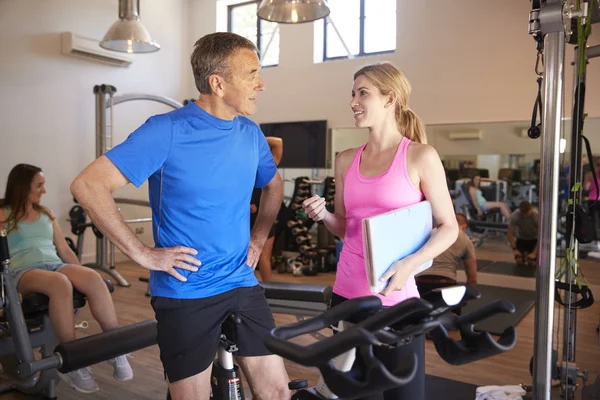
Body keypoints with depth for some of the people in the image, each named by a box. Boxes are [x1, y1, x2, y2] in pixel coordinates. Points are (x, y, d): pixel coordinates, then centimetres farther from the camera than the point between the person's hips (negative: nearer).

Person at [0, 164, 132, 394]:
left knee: (93, 278, -31)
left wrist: (82, 275, 14)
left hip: (56, 265, 4)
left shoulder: (46, 214, 23)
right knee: (61, 283, -40)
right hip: (24, 271, -4)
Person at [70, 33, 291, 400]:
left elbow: (274, 186, 22)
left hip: (243, 285, 5)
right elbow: (88, 185, -15)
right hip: (184, 294, -5)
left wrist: (258, 237, 9)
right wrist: (142, 253, -15)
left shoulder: (251, 134, 3)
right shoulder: (168, 130, -14)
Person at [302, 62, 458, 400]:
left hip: (396, 299, -4)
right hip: (347, 294, 4)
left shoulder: (420, 157, -6)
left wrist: (409, 264, -18)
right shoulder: (346, 160, 7)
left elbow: (449, 228, -3)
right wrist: (323, 215, -5)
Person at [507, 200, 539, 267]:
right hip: (521, 238, 1)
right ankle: (523, 254, 20)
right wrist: (515, 249, -24)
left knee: (532, 263, -17)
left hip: (534, 239, -1)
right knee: (519, 261, -15)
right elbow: (510, 234, -18)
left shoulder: (538, 216, -29)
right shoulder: (515, 216, -27)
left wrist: (534, 253, -28)